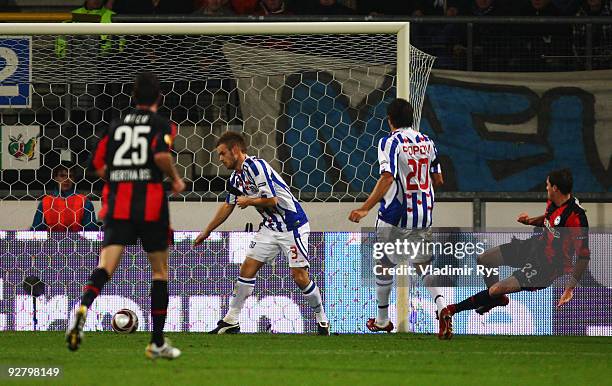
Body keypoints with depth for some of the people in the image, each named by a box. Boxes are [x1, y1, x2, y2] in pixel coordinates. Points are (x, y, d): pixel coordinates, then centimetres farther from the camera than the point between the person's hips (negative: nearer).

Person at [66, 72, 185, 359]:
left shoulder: (116, 125, 14)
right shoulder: (162, 124, 3)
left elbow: (99, 166, 11)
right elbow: (161, 154, -16)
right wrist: (176, 180, 1)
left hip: (117, 205, 2)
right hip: (151, 204, -2)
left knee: (106, 265, -9)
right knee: (160, 271, 12)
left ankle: (83, 307, -42)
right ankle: (157, 342, 13)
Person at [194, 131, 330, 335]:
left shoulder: (256, 166, -20)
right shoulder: (236, 177, 8)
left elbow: (271, 200, -24)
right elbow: (227, 207, 21)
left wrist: (248, 201, -7)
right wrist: (206, 232, 27)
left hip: (292, 225, -8)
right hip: (270, 227, 8)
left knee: (299, 276, -9)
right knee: (247, 268, 0)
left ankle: (322, 319, 10)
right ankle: (231, 321, 4)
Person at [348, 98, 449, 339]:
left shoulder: (390, 142, -11)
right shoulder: (427, 142, 7)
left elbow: (387, 178, -23)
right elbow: (438, 180, 13)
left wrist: (365, 209, -26)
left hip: (395, 215, -4)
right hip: (424, 215, 4)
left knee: (384, 264, 14)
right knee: (423, 264, 8)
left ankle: (382, 320, 24)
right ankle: (441, 305, -20)